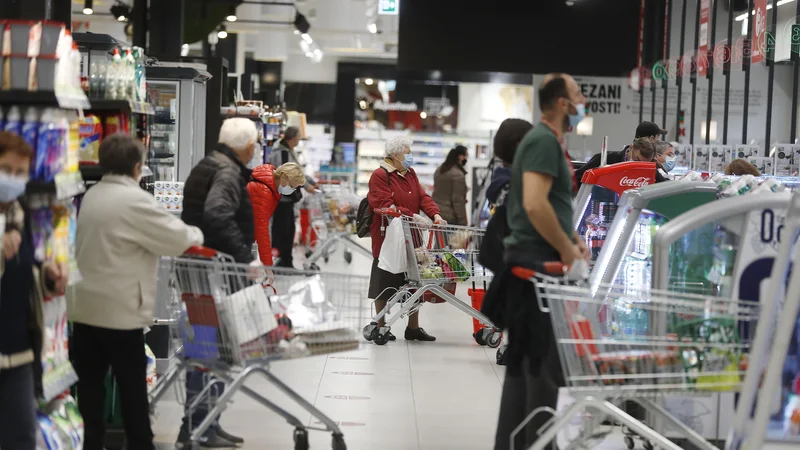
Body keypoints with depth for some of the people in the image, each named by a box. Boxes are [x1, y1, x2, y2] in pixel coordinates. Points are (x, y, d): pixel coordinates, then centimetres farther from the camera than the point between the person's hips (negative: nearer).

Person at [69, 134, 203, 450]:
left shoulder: (92, 196, 10)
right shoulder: (133, 200, -15)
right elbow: (176, 237, -11)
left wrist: (177, 234, 15)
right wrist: (196, 235, 11)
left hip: (85, 305, 7)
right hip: (119, 310, -7)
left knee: (90, 384, 9)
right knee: (132, 388, 3)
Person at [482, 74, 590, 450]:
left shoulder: (548, 140, 18)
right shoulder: (544, 141, -13)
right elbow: (535, 205, -25)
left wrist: (571, 238, 13)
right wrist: (567, 248, -16)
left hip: (533, 262, 10)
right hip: (538, 262, -10)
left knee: (523, 361, 13)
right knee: (544, 362, -6)